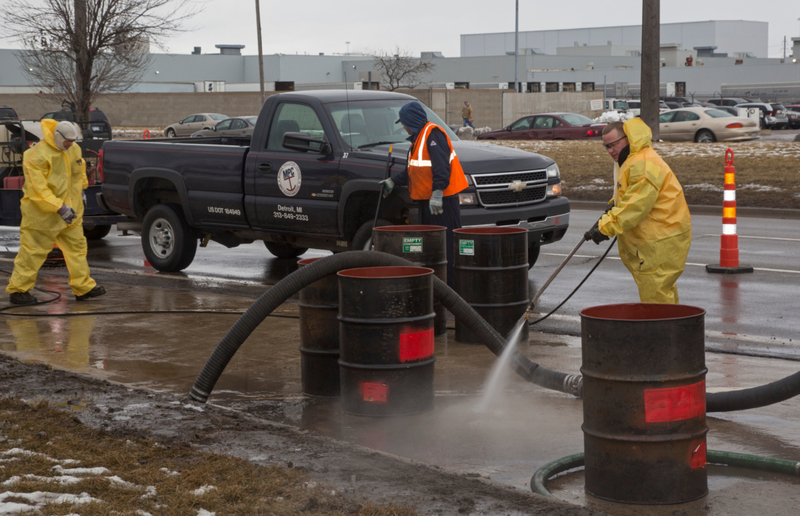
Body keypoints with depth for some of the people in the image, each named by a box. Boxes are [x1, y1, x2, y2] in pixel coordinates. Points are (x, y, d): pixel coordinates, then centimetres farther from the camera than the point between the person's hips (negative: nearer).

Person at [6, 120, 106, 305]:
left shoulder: (74, 149, 4)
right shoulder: (37, 156, -22)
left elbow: (79, 170, 26)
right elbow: (37, 189, -26)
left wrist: (81, 189, 28)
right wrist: (59, 208, -29)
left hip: (70, 209, 8)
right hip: (43, 213, -8)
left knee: (77, 246, 10)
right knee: (33, 251, -3)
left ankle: (83, 287, 17)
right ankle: (18, 290, 6)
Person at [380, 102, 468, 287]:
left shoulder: (433, 134, -12)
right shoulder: (418, 138, 21)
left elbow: (441, 166, -22)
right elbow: (412, 170, 30)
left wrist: (437, 192, -29)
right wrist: (393, 181, 28)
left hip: (442, 200, -11)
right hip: (427, 201, 11)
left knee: (447, 244, -10)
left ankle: (451, 284, -11)